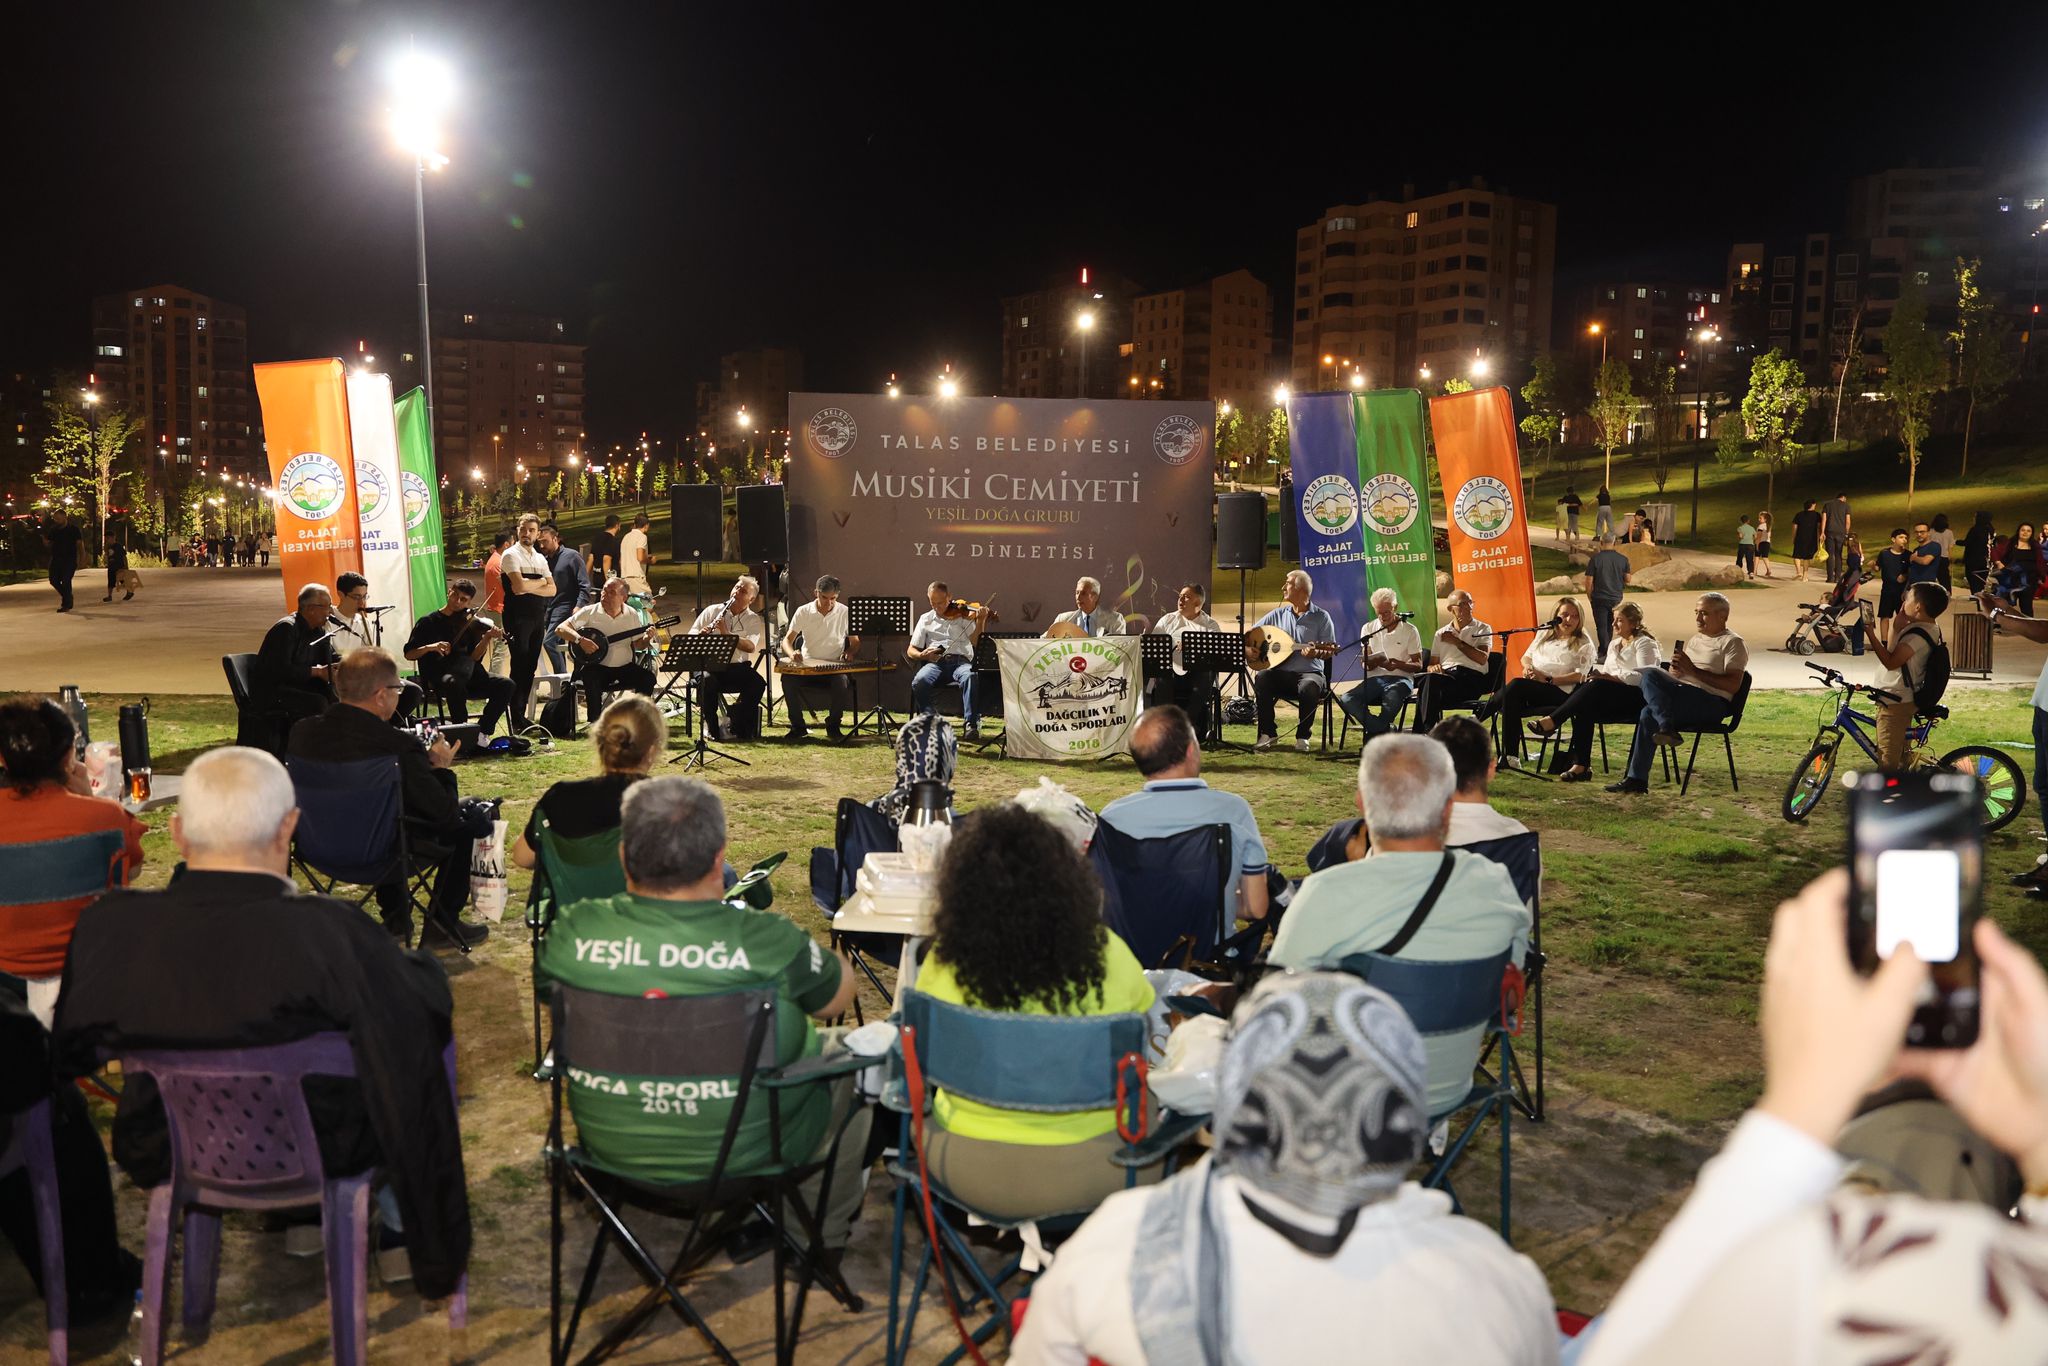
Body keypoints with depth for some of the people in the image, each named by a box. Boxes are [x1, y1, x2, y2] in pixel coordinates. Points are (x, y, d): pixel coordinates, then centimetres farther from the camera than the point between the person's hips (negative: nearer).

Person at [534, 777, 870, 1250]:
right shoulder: (768, 942, -27)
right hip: (748, 1156, -4)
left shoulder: (570, 933, -19)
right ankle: (826, 1234, 40)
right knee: (843, 1051, 24)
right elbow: (839, 995, -6)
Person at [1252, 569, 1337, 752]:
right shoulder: (1277, 614, 12)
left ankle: (1302, 736, -15)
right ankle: (1268, 734, -17)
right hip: (1281, 673, 3)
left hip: (1310, 672, -3)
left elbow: (1329, 651, -1)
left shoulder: (1321, 617, 3)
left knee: (1309, 687, -38)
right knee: (1262, 678, -29)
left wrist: (1316, 653, -23)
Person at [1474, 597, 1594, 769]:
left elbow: (1580, 676, -3)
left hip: (1560, 690, -5)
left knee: (1515, 686, -34)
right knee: (1512, 702, -33)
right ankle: (1510, 756, -34)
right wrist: (1528, 666, 5)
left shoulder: (1584, 644, 9)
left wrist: (1548, 680, -12)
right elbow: (1526, 656, 31)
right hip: (1531, 684, 5)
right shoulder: (1545, 634, 26)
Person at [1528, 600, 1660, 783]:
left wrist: (1610, 677, -23)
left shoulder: (1644, 643, 0)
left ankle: (1551, 721, -35)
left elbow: (1644, 676, -15)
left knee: (1596, 686, -33)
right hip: (1613, 698, 7)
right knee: (1584, 708, -26)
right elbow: (1606, 673, 23)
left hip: (1638, 698, -7)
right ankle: (1581, 765, -32)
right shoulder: (1614, 643, 26)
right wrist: (1598, 675, -2)